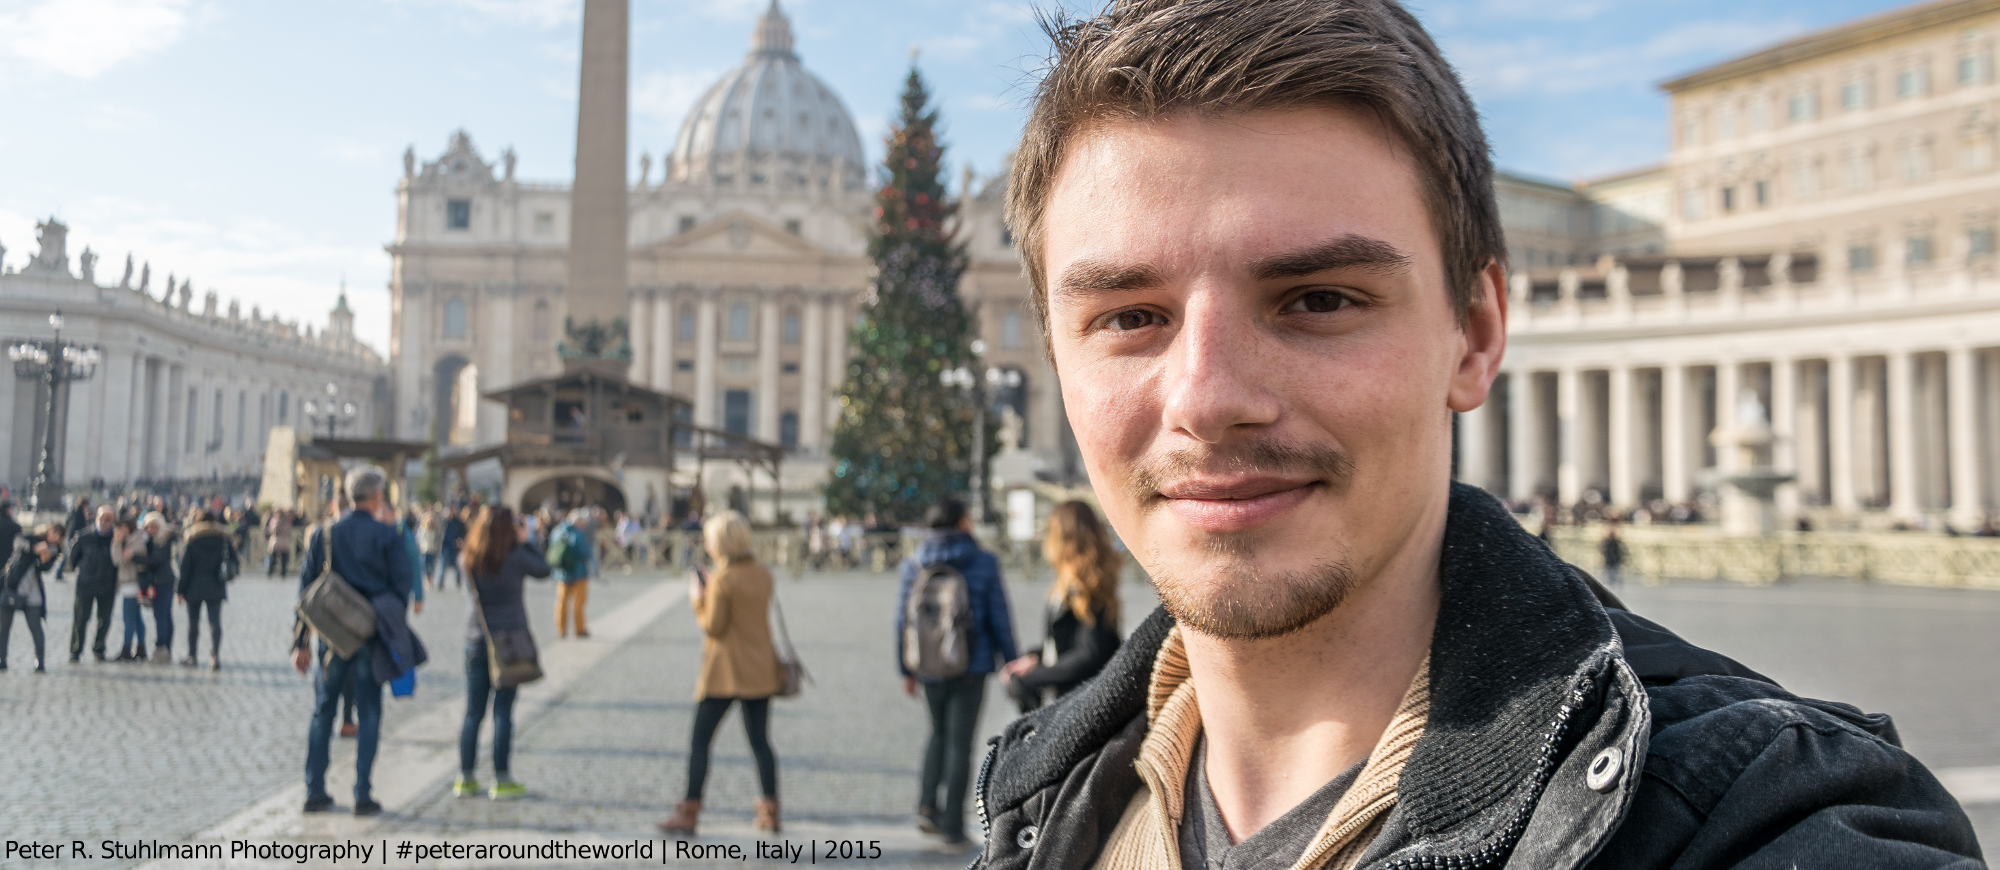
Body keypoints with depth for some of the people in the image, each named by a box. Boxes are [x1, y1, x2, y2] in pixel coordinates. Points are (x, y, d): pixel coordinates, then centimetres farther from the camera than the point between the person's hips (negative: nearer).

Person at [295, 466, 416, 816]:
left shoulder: (325, 534, 3)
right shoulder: (386, 536, -5)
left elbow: (306, 587, 4)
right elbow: (401, 586, -4)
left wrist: (301, 642, 8)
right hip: (372, 636, -2)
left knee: (322, 712, 13)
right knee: (369, 714, 5)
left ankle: (315, 791, 14)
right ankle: (363, 794, 4)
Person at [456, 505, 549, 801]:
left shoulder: (468, 560, -2)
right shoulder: (515, 557, -13)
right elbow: (543, 570, 2)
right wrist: (526, 541, 10)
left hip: (476, 639, 4)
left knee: (473, 711, 10)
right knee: (503, 711, 1)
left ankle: (465, 777, 16)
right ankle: (501, 780, 5)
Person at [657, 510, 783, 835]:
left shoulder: (722, 580, -17)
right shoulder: (763, 573, 4)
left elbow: (713, 627, -15)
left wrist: (697, 600, 0)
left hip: (725, 672, -6)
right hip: (761, 671, 7)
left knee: (699, 741, 4)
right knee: (760, 741, 12)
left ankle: (688, 813, 7)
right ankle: (769, 813, 13)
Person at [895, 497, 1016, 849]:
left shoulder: (914, 565, 1)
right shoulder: (984, 563, -7)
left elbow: (904, 619, 4)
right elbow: (999, 618, -6)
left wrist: (907, 669, 13)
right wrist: (1011, 664, 4)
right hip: (971, 667, -3)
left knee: (939, 733, 23)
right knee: (960, 743, 5)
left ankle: (927, 807, 10)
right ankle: (952, 829, 9)